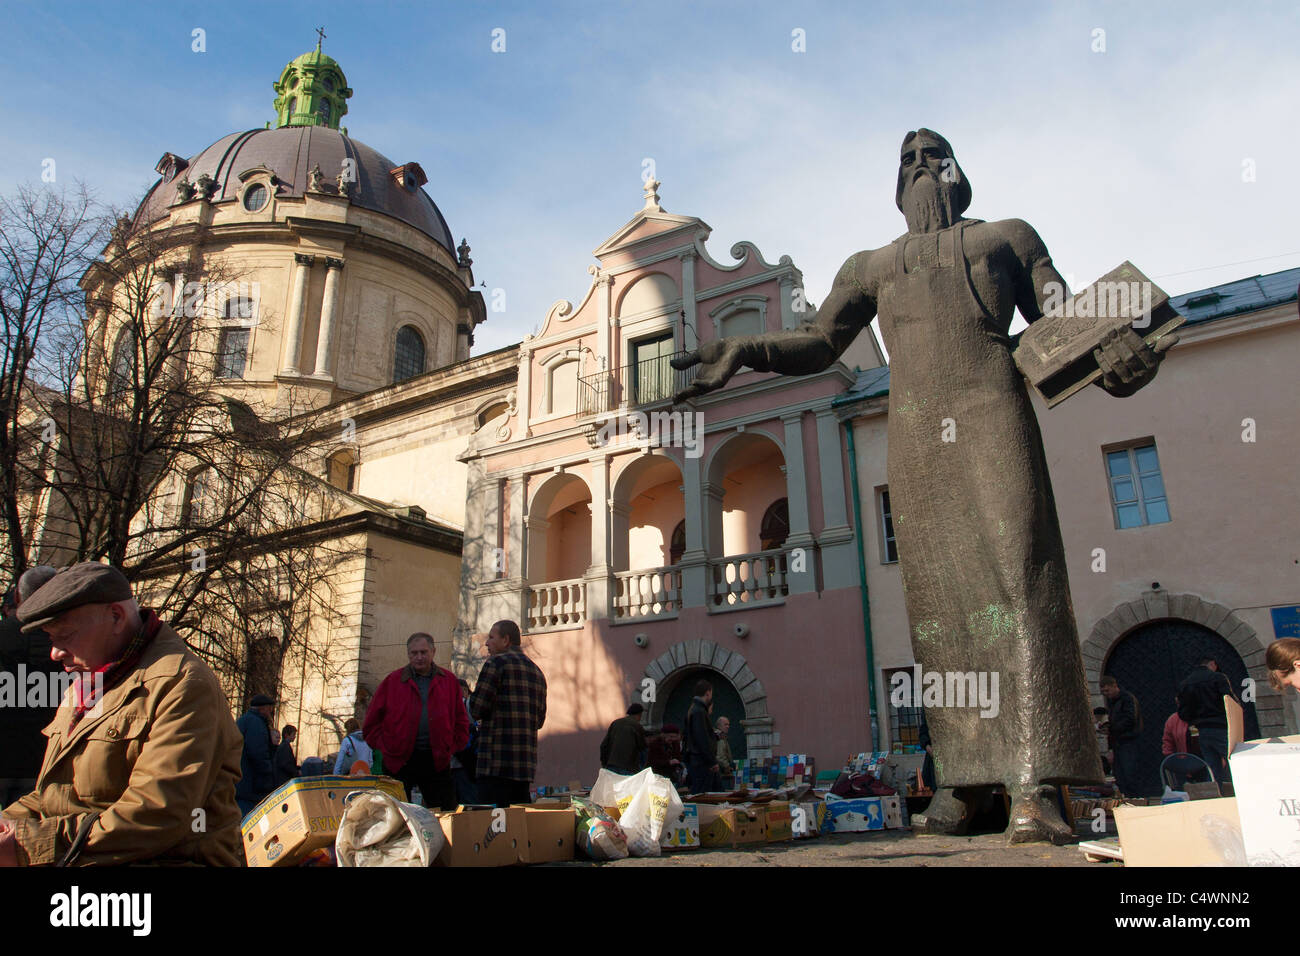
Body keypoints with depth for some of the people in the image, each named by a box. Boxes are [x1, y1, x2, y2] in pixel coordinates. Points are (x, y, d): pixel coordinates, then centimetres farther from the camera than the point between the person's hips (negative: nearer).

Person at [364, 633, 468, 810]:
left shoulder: (449, 681, 8)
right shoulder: (392, 682, 5)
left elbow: (461, 721, 13)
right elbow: (372, 722, 7)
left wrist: (452, 747, 3)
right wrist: (385, 747, -1)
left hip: (437, 761, 1)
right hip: (399, 762, -1)